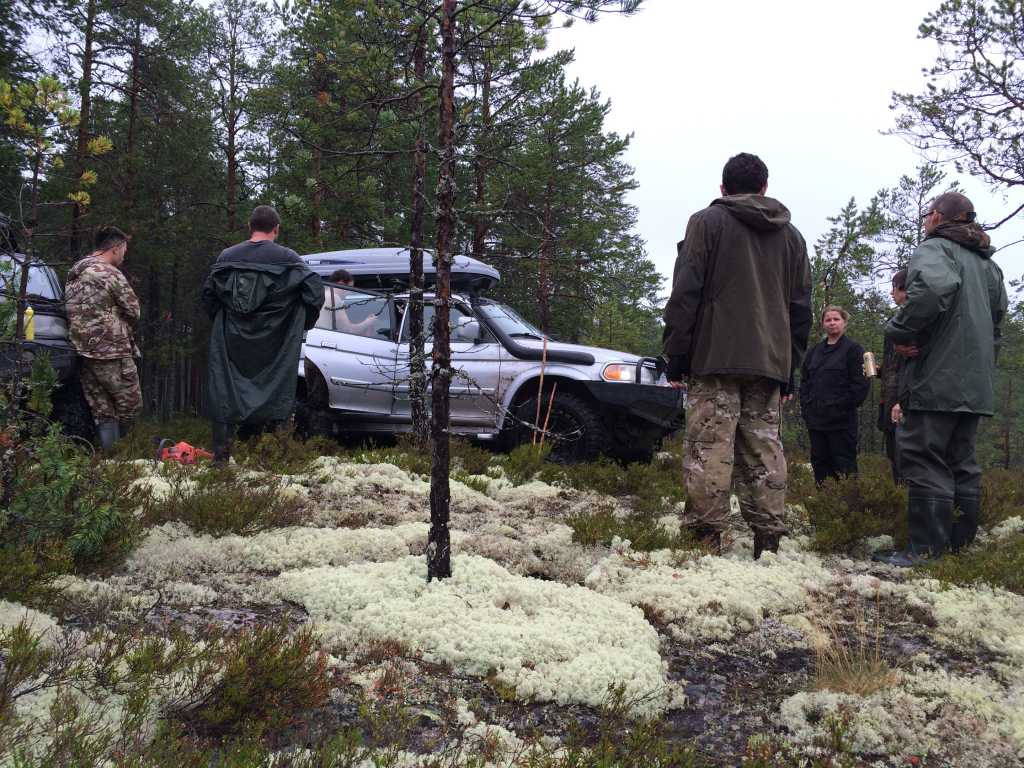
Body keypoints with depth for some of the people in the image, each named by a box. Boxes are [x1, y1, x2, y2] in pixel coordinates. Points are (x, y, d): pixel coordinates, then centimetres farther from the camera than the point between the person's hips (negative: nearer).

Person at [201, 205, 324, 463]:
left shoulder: (227, 256, 3)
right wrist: (302, 325, 5)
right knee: (275, 394, 6)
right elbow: (315, 292, -10)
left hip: (231, 342, 2)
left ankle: (221, 455, 8)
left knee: (224, 394, 8)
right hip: (272, 344, -2)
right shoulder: (287, 258, -5)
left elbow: (208, 293, 8)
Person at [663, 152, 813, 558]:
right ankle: (768, 541, 4)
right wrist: (790, 366, 19)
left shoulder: (707, 222, 4)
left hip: (716, 358, -4)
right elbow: (801, 307, 17)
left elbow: (686, 292, -4)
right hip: (770, 363, 4)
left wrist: (676, 354, -2)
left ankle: (705, 539, -11)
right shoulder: (791, 235, 18)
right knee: (765, 452, 5)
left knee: (710, 449, -7)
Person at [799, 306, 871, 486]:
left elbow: (861, 383, -7)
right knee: (819, 463, 8)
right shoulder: (814, 351, 17)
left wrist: (845, 406, -12)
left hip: (841, 419, -6)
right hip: (816, 419, 6)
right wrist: (806, 406, 6)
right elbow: (804, 381, 19)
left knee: (843, 462, -4)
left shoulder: (853, 349, 0)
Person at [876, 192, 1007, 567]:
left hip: (936, 379, -8)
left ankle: (927, 550, -8)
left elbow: (936, 285, -28)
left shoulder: (934, 249, -6)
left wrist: (900, 332, -19)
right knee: (962, 461, 13)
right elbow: (999, 313, 25)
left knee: (924, 460, -6)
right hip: (976, 382, 9)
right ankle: (962, 545, 16)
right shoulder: (987, 263, 21)